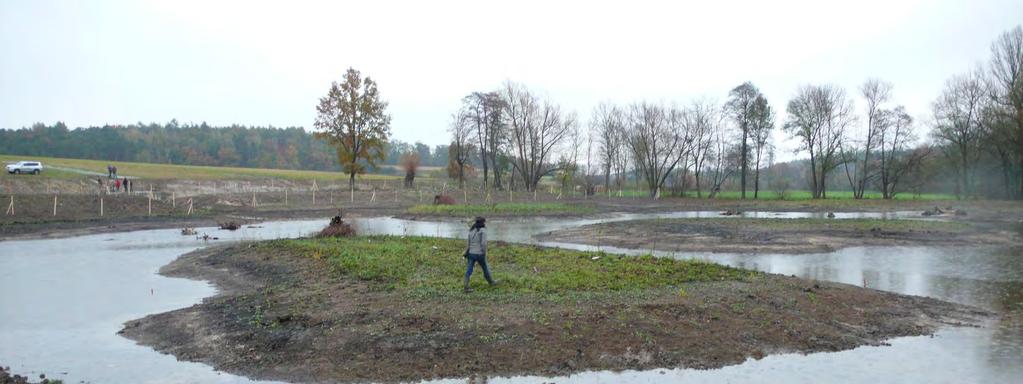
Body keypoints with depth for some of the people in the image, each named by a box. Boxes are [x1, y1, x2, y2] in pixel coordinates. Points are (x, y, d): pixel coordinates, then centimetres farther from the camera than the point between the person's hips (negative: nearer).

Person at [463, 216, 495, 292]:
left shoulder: (471, 231, 8)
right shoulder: (483, 230, -10)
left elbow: (469, 243, 10)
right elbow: (483, 243, -17)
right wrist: (484, 254, -8)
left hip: (471, 253, 4)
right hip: (479, 254, -4)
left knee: (469, 271, 0)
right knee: (485, 268, 16)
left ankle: (466, 287, -10)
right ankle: (491, 282, 35)